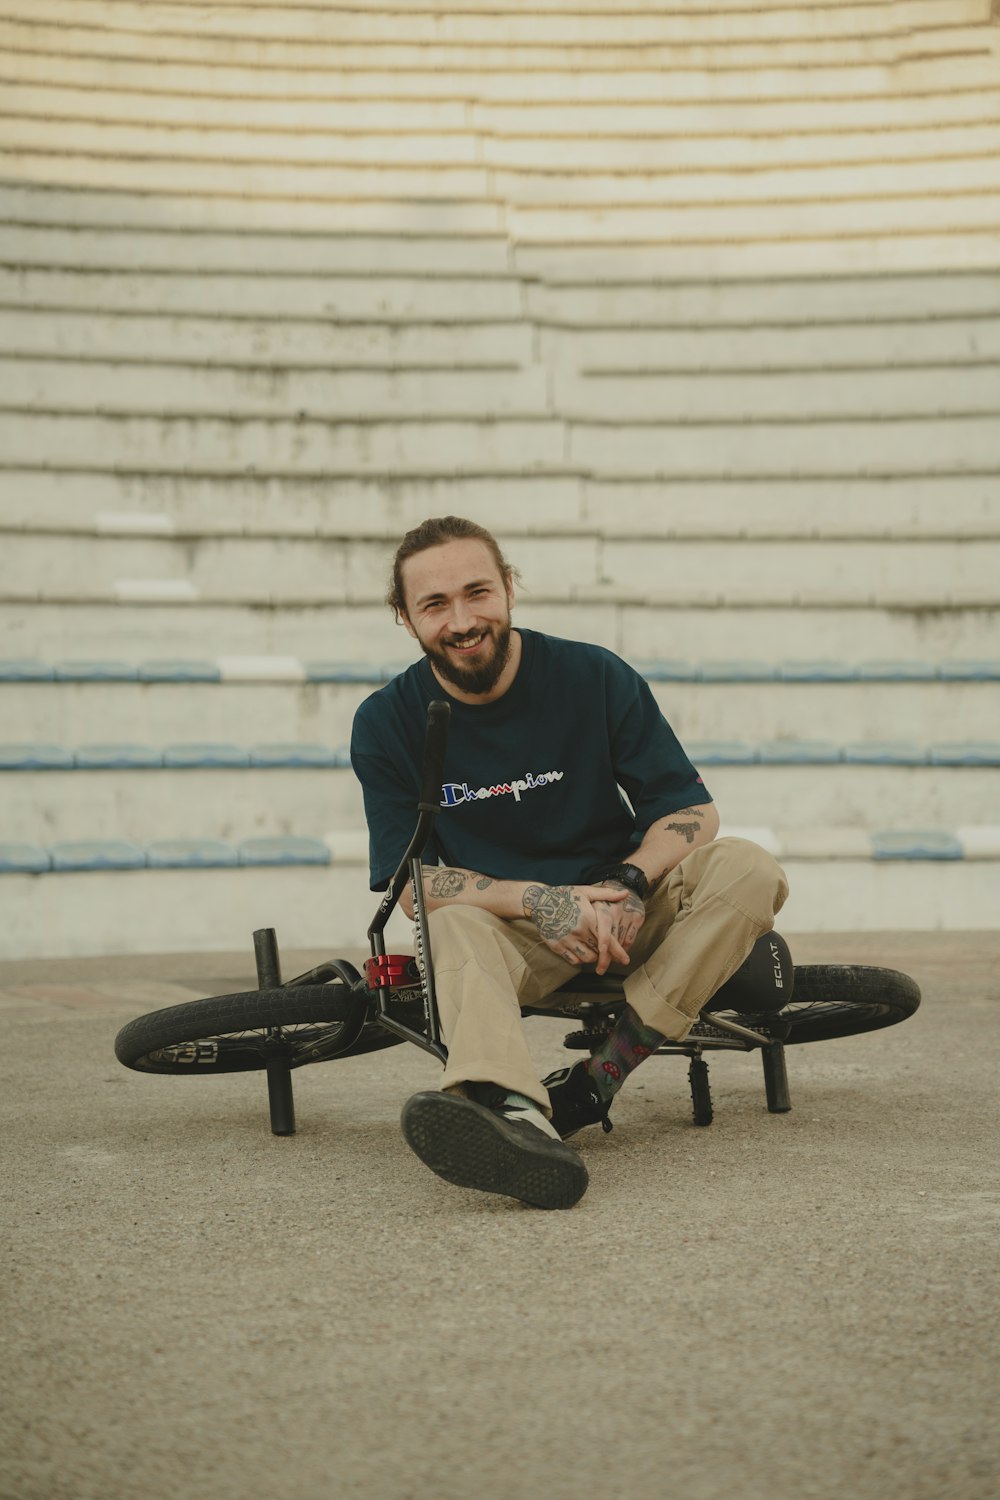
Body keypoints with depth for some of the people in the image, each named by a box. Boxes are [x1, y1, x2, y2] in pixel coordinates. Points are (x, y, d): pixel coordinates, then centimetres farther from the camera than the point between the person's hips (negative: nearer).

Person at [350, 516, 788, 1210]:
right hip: (505, 924, -1)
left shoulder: (594, 677, -6)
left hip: (623, 913, 1)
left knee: (747, 869, -25)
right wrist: (538, 901, -26)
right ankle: (514, 1109, -66)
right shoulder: (387, 723, -5)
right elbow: (413, 881, -9)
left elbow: (691, 809, -4)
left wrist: (627, 886, -25)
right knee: (452, 927, -35)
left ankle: (599, 1078, -29)